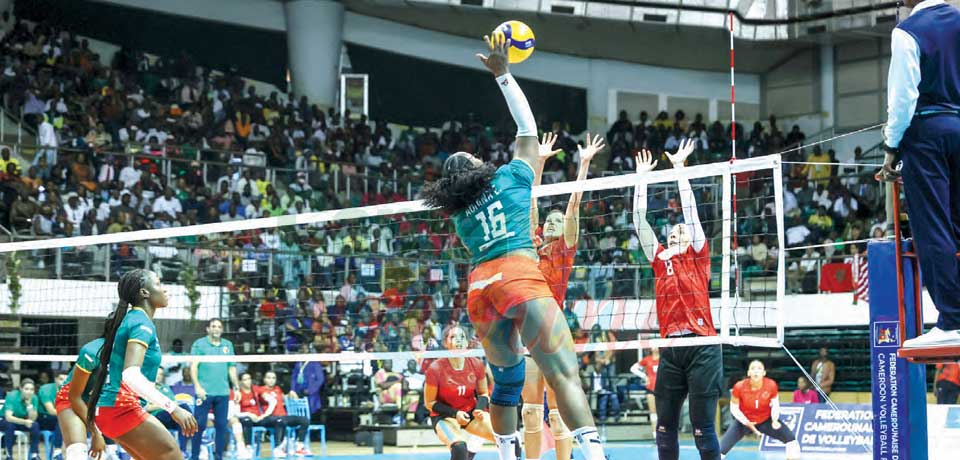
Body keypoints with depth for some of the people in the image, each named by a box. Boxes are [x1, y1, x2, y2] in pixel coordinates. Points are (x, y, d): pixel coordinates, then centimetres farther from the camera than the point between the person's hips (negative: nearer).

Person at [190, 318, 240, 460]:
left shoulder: (228, 345, 14)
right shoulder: (199, 344, 2)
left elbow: (232, 368, 17)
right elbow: (193, 366, -4)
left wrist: (236, 387, 11)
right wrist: (197, 386, -14)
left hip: (223, 392, 4)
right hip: (204, 392, -4)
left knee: (221, 426, 4)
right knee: (199, 425, -3)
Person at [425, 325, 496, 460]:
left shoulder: (476, 364, -10)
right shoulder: (435, 369, -19)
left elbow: (483, 393, 6)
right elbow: (429, 403, -10)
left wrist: (479, 409, -16)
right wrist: (455, 414, -22)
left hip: (471, 412, 4)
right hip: (444, 415, -4)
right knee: (459, 448, -35)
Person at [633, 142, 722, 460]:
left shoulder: (698, 257, 6)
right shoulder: (660, 261, 16)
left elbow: (690, 209, 2)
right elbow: (639, 220, 18)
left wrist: (679, 167, 5)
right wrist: (642, 177, 19)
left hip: (701, 348, -5)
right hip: (669, 349, 5)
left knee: (703, 428, -5)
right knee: (665, 428, 6)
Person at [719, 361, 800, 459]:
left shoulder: (771, 385, -21)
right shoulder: (739, 387, -25)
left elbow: (775, 404, -4)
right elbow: (734, 408, -11)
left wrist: (775, 420, -22)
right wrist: (747, 423, -23)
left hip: (765, 421, 2)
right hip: (743, 421, -2)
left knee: (790, 438, -10)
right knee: (721, 449, -14)